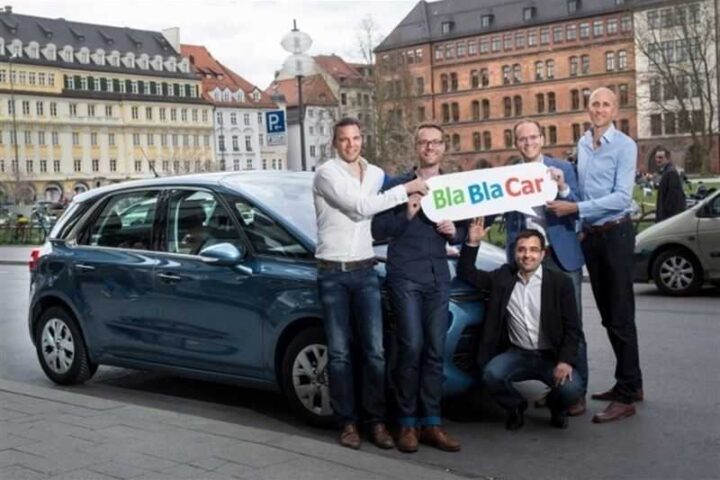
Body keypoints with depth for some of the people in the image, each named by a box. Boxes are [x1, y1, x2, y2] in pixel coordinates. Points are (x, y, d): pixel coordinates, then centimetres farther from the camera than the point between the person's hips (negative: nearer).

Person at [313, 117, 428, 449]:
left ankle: (376, 421, 8)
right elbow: (360, 207, -16)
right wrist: (405, 190, -12)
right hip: (332, 273, -4)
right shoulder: (326, 174, -7)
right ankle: (348, 423, 10)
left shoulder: (376, 174, 11)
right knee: (339, 353, 1)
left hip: (365, 271, 4)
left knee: (375, 351, -1)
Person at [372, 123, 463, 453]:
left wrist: (454, 232, -3)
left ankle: (431, 424, 6)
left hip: (438, 277, 3)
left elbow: (465, 231, 20)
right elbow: (377, 230, 0)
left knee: (435, 350, 1)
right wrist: (406, 215, -15)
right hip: (405, 275, -3)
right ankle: (407, 423, -1)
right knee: (412, 347, -9)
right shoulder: (398, 186, 6)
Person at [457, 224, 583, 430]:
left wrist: (566, 361, -19)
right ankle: (516, 407, 5)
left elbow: (572, 328, -4)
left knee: (572, 389, -28)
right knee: (491, 375, -29)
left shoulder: (560, 282, -3)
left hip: (551, 356, -1)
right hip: (516, 354, 1)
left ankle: (556, 406, 12)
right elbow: (467, 273, 6)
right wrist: (472, 243, -9)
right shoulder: (503, 277, 4)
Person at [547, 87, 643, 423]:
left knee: (621, 316, -6)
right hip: (591, 235, 7)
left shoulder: (624, 145, -9)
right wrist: (582, 225, 10)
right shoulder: (582, 144, 10)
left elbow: (622, 196, -17)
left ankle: (626, 396, -2)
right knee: (607, 315, 13)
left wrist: (575, 209, -20)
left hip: (616, 233, -7)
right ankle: (630, 382, 25)